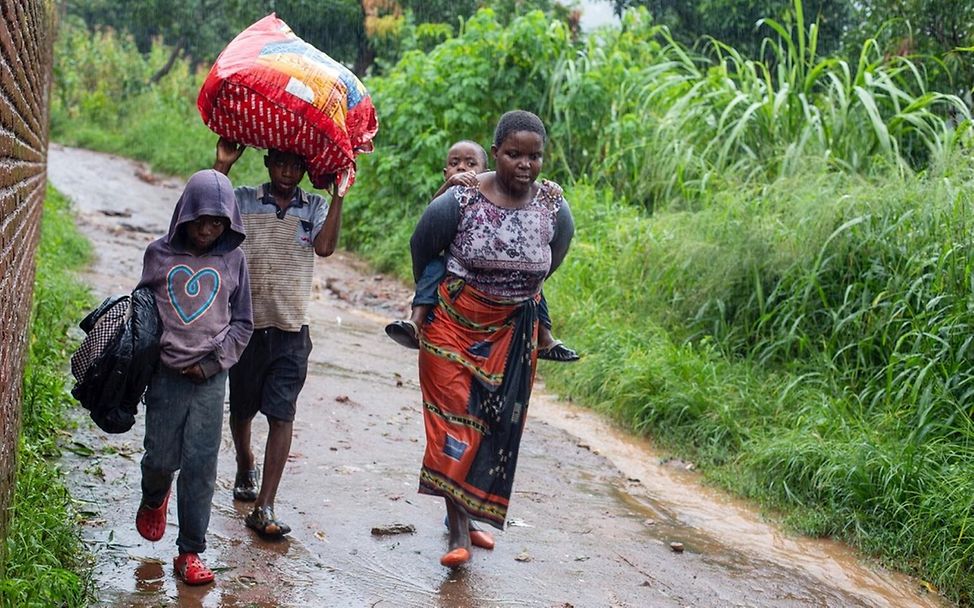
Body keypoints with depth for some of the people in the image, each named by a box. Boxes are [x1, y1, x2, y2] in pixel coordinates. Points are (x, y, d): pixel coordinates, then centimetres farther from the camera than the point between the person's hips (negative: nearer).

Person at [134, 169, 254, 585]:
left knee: (200, 465, -3)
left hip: (210, 378, 0)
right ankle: (154, 500, 40)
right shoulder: (159, 254, 4)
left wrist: (214, 362, -2)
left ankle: (191, 552, 7)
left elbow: (242, 322, 9)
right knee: (160, 459, 4)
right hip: (165, 374, 0)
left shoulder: (233, 260, 4)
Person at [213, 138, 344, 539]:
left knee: (281, 415, -8)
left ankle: (264, 508, -8)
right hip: (246, 324, 1)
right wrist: (222, 166, -18)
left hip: (292, 329, -1)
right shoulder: (243, 201, 3)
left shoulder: (315, 208, 5)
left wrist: (338, 193, -17)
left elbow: (325, 246, -13)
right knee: (242, 409, 15)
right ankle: (245, 468, 45)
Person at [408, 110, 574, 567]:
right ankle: (459, 533, -5)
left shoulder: (555, 211, -10)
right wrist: (432, 297, 16)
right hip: (454, 324, -3)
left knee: (497, 426, 8)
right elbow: (421, 249, 2)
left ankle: (469, 515, 26)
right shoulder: (459, 202, -18)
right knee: (455, 420, -7)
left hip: (512, 333, 3)